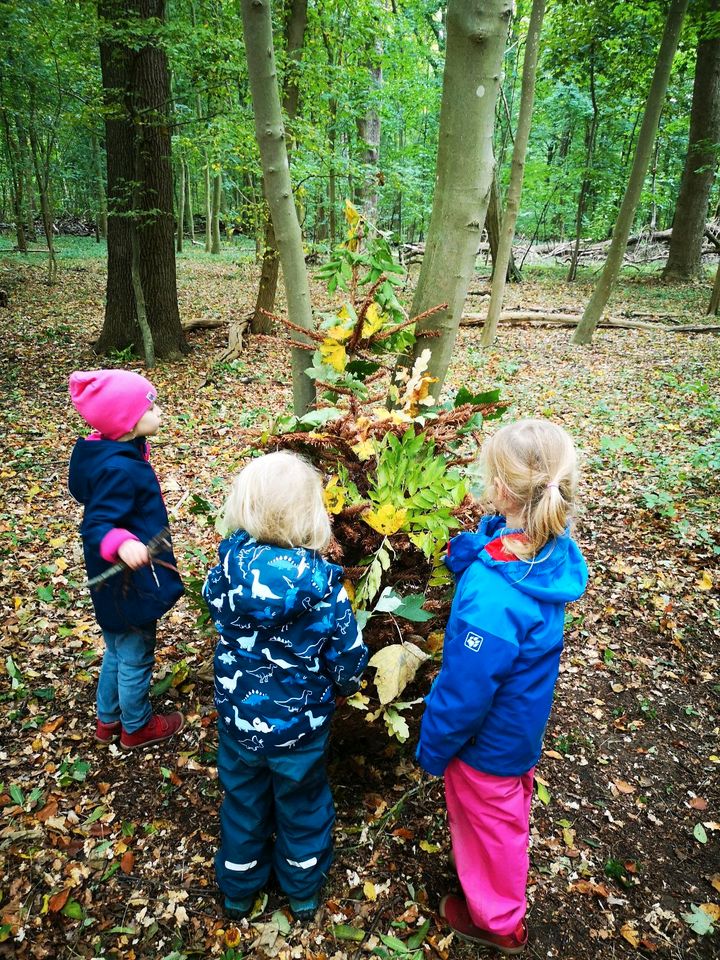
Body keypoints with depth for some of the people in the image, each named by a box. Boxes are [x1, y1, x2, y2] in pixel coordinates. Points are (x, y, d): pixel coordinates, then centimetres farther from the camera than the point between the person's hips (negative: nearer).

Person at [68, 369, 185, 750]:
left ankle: (108, 719, 48)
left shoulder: (116, 452, 0)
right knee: (135, 657, 14)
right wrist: (121, 543, -51)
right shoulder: (119, 470, -31)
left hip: (118, 580, 10)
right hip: (130, 583, -10)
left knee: (117, 651, 27)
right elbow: (96, 525, -32)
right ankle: (136, 727, 37)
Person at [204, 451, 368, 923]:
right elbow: (349, 660, -16)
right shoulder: (322, 582, -28)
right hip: (301, 724, -2)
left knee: (243, 800, 26)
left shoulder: (228, 567, -22)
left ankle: (239, 889, 50)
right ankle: (303, 890, 49)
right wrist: (341, 685, 6)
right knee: (302, 804, 24)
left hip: (238, 716, 2)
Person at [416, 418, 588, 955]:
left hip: (489, 740, -7)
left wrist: (433, 748, -12)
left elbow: (465, 691, -28)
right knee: (509, 812, 33)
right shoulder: (552, 552, -18)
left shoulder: (493, 598, -42)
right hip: (523, 725, 7)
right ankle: (500, 889, 62)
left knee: (488, 822, 21)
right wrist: (469, 552, -21)